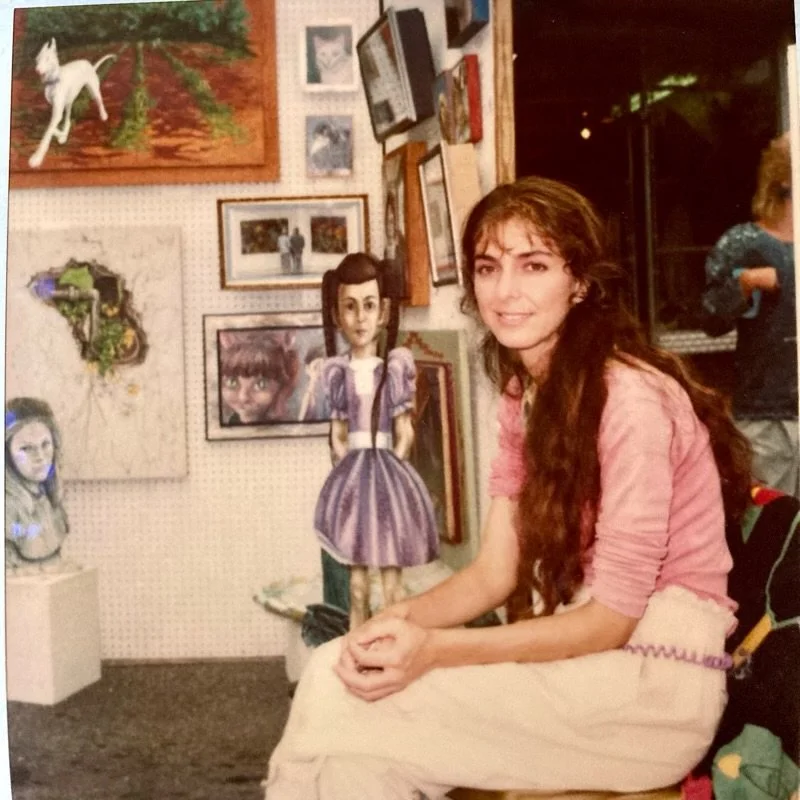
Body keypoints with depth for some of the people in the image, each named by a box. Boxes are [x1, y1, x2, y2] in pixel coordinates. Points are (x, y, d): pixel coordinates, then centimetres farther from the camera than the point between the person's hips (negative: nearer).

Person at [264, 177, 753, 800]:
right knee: (340, 671, -15)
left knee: (349, 710, -19)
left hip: (655, 677, -7)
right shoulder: (526, 394, 9)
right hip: (573, 653, 7)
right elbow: (494, 572, 4)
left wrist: (435, 650, -25)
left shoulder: (631, 398, -18)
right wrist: (401, 621, -16)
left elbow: (612, 617, -18)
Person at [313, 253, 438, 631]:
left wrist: (390, 468, -8)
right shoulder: (337, 371, 4)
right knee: (356, 573, 7)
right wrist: (348, 469, -4)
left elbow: (405, 432, 0)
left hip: (388, 470, -2)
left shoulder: (396, 366, -1)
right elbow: (338, 435, 7)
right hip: (351, 472, 2)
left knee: (391, 576, 1)